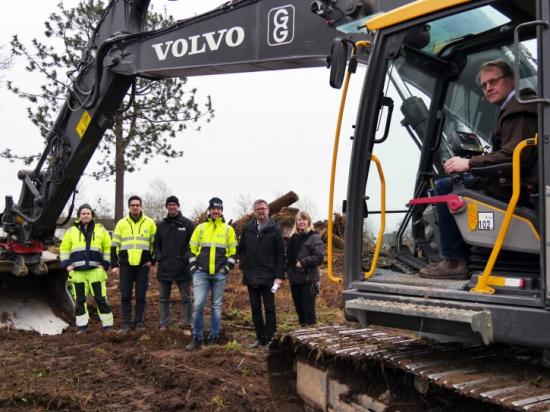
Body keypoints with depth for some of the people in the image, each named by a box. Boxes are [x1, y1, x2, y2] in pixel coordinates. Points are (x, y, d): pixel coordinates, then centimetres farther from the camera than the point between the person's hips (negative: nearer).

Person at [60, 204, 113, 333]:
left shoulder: (100, 230, 7)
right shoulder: (72, 231, 9)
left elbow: (108, 248, 9)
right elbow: (64, 248, 13)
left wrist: (105, 264, 1)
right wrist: (66, 264, 1)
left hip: (96, 270, -1)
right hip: (77, 271, 1)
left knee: (101, 298, -1)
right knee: (79, 299, 6)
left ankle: (108, 325, 5)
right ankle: (81, 325, 16)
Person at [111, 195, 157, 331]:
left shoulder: (149, 222, 3)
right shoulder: (121, 223, 5)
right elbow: (114, 245, 7)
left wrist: (152, 260, -1)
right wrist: (114, 265, 0)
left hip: (143, 265, -1)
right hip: (125, 265, 1)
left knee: (141, 295, 4)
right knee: (125, 296, 2)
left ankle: (138, 322, 13)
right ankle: (127, 323, 10)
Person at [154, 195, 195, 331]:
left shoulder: (187, 224, 0)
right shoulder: (161, 225, 11)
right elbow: (156, 244, 17)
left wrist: (187, 258, -9)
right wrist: (158, 257, 2)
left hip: (183, 267, -3)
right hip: (164, 267, 3)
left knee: (186, 298, 3)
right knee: (164, 298, 10)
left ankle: (186, 324, 11)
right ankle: (164, 324, 20)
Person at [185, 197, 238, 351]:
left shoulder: (228, 229, 6)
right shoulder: (200, 228, 7)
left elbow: (233, 251, 8)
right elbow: (192, 249, 10)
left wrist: (228, 267, -3)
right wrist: (193, 266, 1)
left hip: (219, 274, 0)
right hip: (201, 273, 0)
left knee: (217, 306, 7)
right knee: (198, 305, -7)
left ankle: (214, 337, 17)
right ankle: (197, 338, 4)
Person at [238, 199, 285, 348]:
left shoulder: (275, 229, -4)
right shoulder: (248, 228, 7)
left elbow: (280, 255, -6)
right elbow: (241, 249, 18)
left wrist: (279, 276, -11)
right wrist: (243, 265, 7)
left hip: (268, 277, -4)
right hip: (251, 277, 4)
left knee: (269, 309, 2)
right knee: (255, 310, 11)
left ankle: (269, 340, 9)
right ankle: (260, 338, 21)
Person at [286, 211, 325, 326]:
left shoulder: (314, 237, -5)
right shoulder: (293, 238, 13)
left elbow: (319, 257, -13)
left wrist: (303, 262, -16)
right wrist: (288, 270, 5)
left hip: (309, 279, -6)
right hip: (295, 279, 6)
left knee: (309, 310, -2)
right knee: (299, 309, 14)